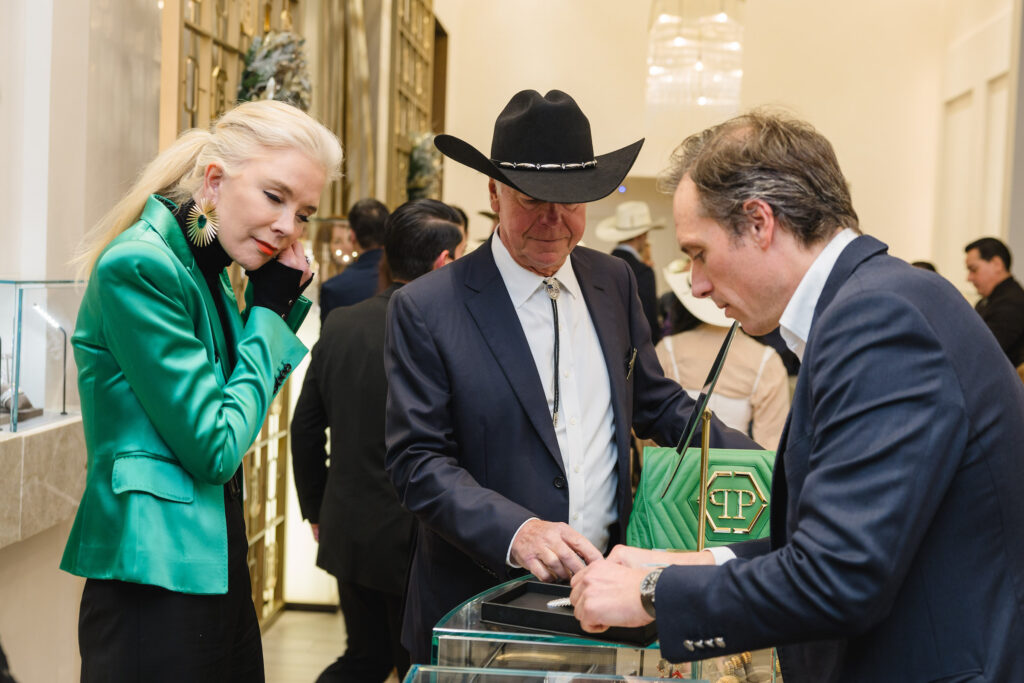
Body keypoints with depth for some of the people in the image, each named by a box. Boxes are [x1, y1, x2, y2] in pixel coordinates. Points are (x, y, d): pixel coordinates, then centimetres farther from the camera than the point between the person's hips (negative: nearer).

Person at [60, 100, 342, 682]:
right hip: (158, 580, -9)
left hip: (216, 563, 9)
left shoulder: (205, 269, 9)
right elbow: (215, 448, -19)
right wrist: (267, 314, -9)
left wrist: (283, 304, 5)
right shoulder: (139, 266, -17)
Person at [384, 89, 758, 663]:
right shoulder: (426, 308, -10)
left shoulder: (615, 282, 4)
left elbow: (656, 403, 11)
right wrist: (516, 533, -27)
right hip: (480, 604, -4)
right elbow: (418, 462, -13)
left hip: (606, 588, 4)